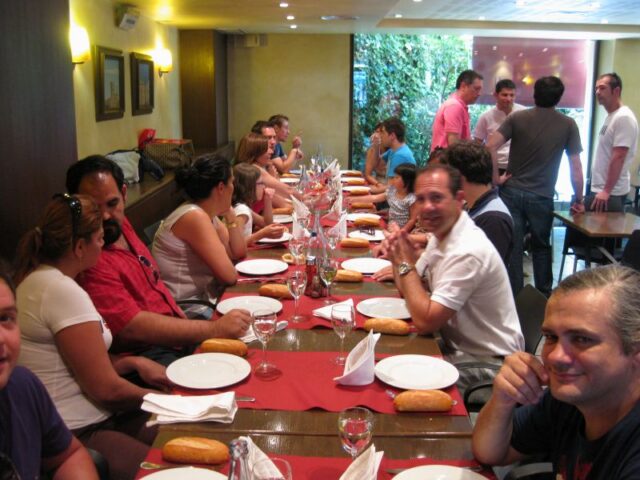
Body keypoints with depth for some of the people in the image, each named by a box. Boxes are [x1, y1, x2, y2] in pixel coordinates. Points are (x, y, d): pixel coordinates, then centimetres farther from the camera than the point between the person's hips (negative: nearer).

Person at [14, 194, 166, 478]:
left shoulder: (36, 279, 10)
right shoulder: (63, 291, -20)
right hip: (76, 438, -10)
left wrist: (133, 362, 7)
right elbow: (106, 388, -17)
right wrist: (157, 398, 0)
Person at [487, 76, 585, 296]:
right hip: (541, 197, 0)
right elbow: (576, 166, 0)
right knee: (541, 247, 18)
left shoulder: (517, 118, 0)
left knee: (512, 248, 5)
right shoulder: (568, 125, 0)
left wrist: (496, 178, -4)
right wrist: (578, 200, 8)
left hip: (512, 192, 0)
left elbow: (490, 147, -12)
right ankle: (544, 295, 24)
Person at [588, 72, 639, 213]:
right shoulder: (610, 117, 14)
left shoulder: (623, 118, -16)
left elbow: (618, 158, -22)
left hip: (612, 193, -10)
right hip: (598, 189, 10)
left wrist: (606, 191, -24)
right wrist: (599, 189, 18)